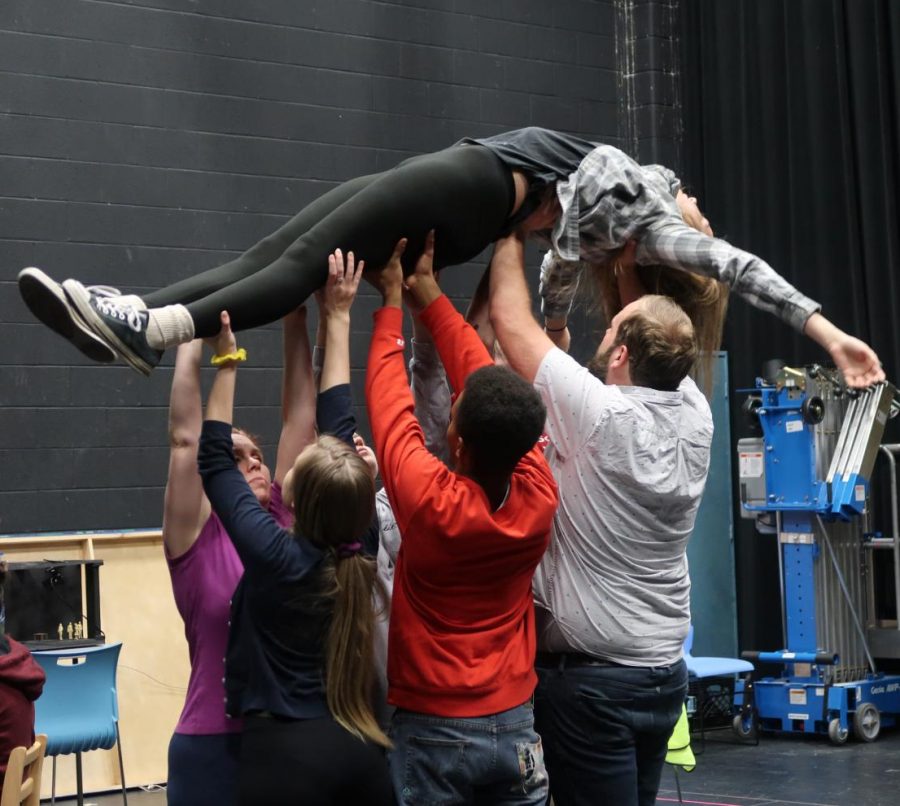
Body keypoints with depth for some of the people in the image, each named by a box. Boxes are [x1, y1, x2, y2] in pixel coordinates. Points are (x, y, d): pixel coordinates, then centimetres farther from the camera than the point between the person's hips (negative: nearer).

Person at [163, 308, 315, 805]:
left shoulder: (287, 525, 5)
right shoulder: (198, 541, -4)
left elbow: (301, 420, 2)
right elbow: (185, 438, -12)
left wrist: (295, 321, 0)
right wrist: (193, 340, -10)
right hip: (216, 747, -4)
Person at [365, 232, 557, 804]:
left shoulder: (430, 501, -20)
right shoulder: (539, 497, -9)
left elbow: (390, 402, -4)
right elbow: (484, 378, 1)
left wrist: (392, 302, 9)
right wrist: (429, 293, 9)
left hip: (432, 731, -4)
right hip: (514, 726, 4)